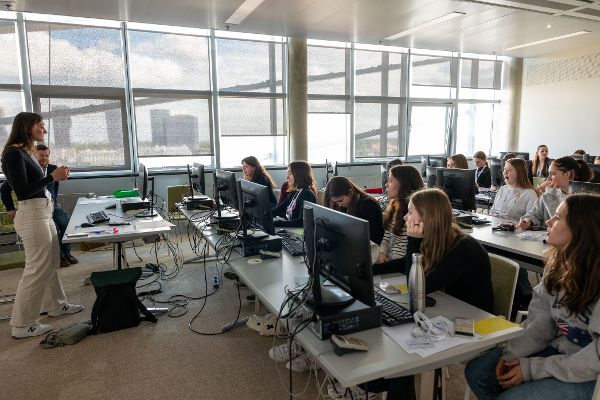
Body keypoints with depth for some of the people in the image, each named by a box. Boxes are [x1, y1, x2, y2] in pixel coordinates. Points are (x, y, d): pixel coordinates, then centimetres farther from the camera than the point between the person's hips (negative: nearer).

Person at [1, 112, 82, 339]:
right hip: (31, 216, -10)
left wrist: (56, 177, 11)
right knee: (37, 269, -3)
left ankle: (55, 305, 36)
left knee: (50, 264, 20)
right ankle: (22, 325, 9)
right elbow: (23, 192, -20)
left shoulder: (27, 152, 12)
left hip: (43, 213, 10)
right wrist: (52, 177, -17)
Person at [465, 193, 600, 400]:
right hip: (557, 350, 7)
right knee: (477, 371, 0)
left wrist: (533, 368, -20)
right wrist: (512, 354, -13)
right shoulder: (558, 262, -2)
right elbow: (541, 320, -1)